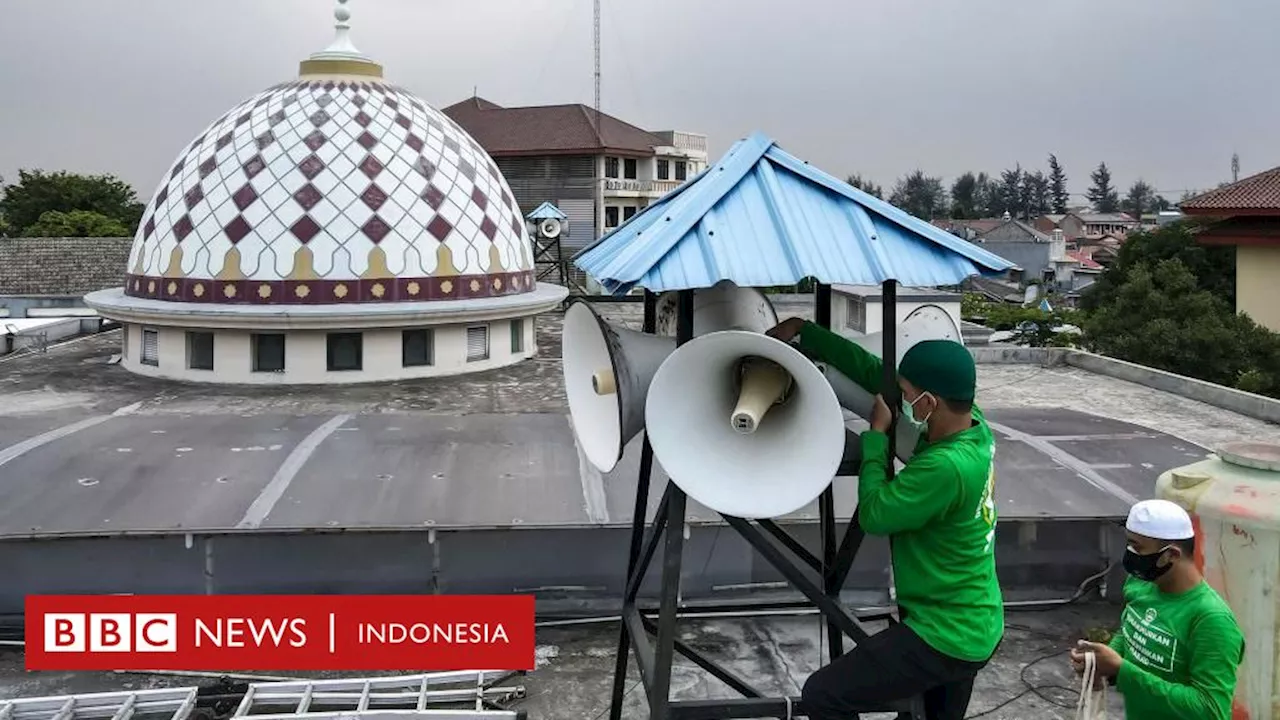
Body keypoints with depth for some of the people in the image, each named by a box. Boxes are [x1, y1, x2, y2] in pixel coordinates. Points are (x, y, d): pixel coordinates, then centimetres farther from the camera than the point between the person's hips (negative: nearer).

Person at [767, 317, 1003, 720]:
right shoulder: (973, 422, -5)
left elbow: (872, 515, -17)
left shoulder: (946, 467, -31)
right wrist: (803, 332, 1)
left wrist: (876, 433, -10)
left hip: (945, 639, -9)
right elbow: (875, 372, 0)